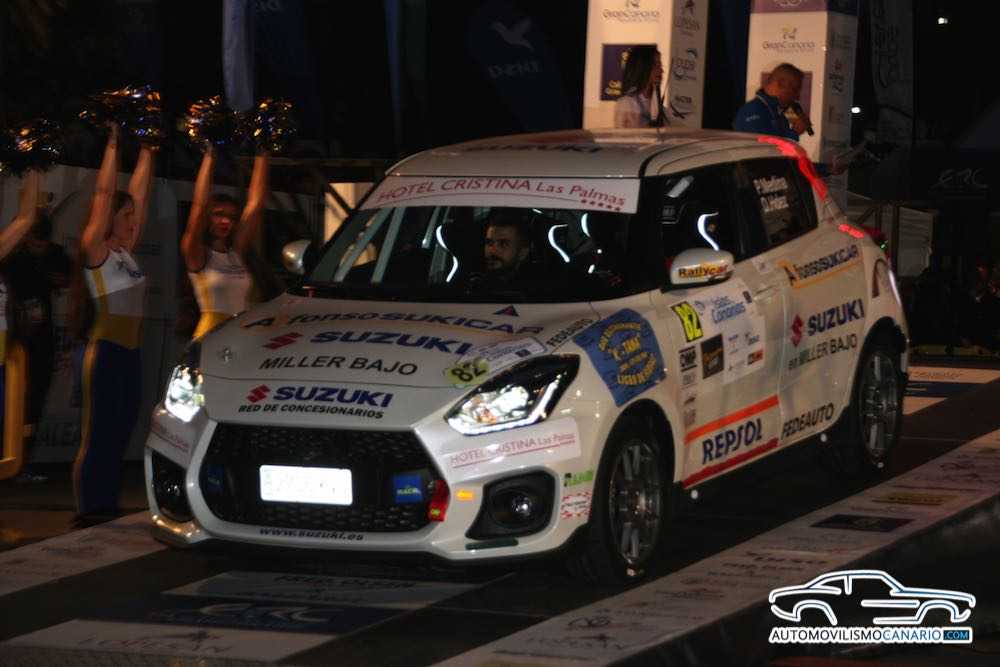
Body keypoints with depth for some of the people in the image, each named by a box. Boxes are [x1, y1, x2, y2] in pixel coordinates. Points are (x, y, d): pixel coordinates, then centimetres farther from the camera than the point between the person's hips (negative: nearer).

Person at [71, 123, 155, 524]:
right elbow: (103, 193, -11)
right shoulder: (96, 251, -6)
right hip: (105, 351, -8)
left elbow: (140, 193, 16)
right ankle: (89, 516, -6)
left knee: (119, 438, 8)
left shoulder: (127, 252, 14)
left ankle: (108, 513, 12)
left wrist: (146, 151, 15)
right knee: (98, 437, -8)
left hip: (131, 353, 8)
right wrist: (113, 143, -9)